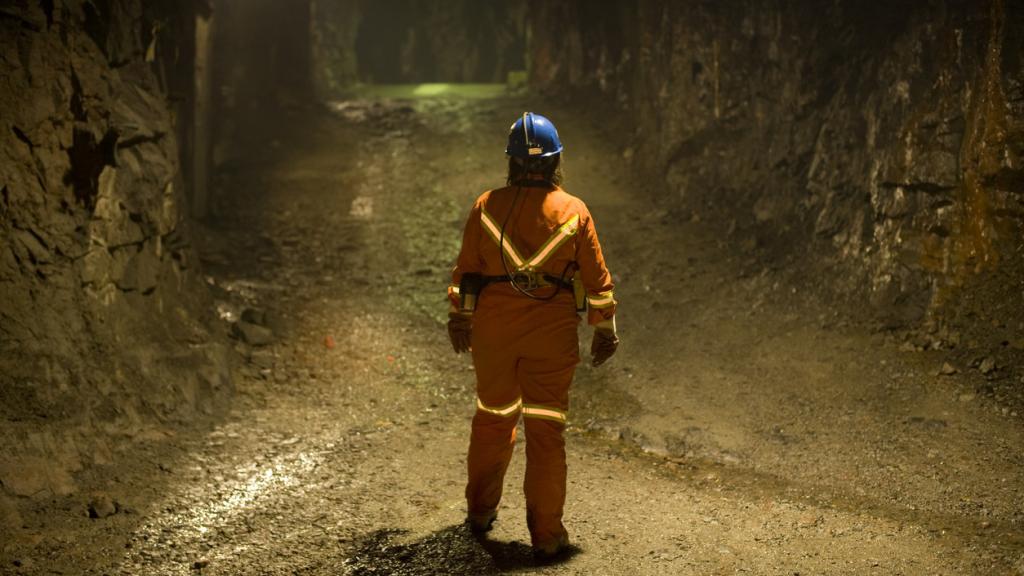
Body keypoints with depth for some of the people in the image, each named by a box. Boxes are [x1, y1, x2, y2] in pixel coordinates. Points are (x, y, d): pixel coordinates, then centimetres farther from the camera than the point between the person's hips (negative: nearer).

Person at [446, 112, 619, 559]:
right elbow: (596, 276, 0)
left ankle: (481, 510, 34)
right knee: (546, 429, 3)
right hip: (552, 331, -2)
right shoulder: (573, 211, -3)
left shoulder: (486, 207, 0)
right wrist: (605, 330, 8)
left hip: (493, 326, 2)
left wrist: (459, 318, 18)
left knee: (493, 418, 19)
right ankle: (546, 533, 5)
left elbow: (466, 269, 6)